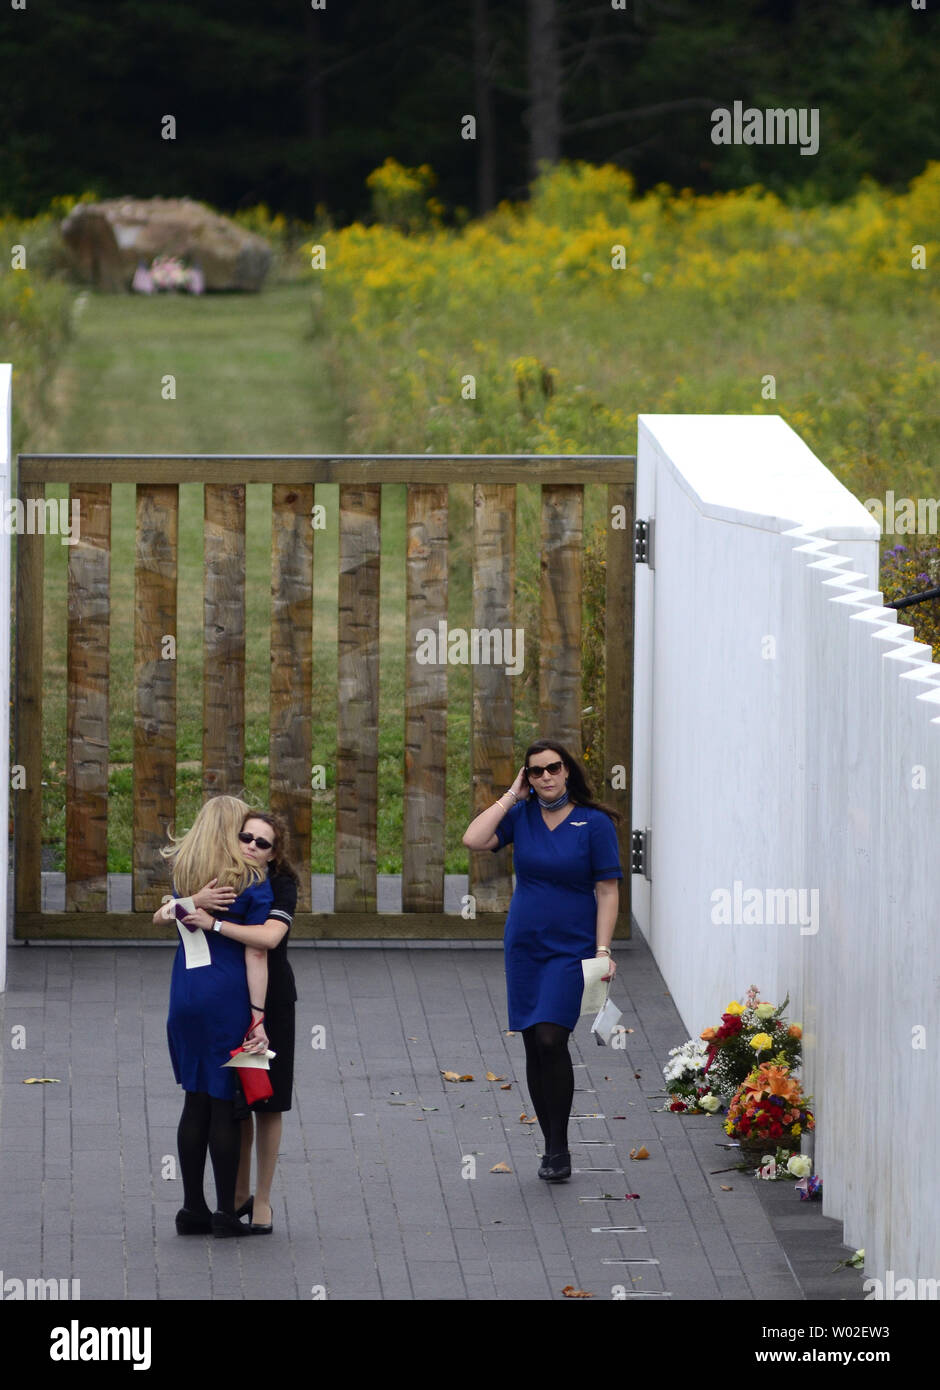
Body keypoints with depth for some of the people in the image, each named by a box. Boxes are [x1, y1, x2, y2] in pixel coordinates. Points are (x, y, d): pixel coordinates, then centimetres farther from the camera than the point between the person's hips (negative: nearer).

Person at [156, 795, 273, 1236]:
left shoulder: (183, 873, 7)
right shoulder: (253, 883, -9)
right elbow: (256, 955, -12)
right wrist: (259, 1017, -13)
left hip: (185, 997, 5)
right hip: (229, 999, -5)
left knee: (196, 1101, 12)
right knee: (226, 1105, 0)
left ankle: (192, 1208, 15)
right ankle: (225, 1212, 3)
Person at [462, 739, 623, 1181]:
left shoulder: (594, 823, -4)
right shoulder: (520, 816, 5)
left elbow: (607, 891, -4)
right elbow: (473, 840, -9)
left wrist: (603, 950, -11)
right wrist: (511, 797, -5)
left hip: (570, 949, -4)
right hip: (523, 946, 4)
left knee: (550, 1038, -18)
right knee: (533, 1046, 4)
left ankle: (560, 1149, -10)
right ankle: (550, 1147, 14)